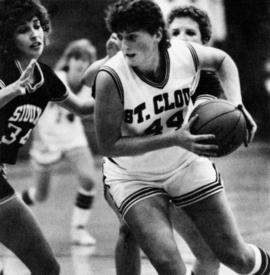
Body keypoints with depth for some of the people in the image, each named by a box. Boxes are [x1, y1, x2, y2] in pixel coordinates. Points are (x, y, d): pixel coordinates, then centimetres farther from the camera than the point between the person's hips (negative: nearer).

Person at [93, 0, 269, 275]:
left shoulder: (185, 54, -17)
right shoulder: (111, 78, -28)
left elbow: (222, 60, 7)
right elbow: (108, 146, -25)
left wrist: (236, 104, -11)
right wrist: (173, 139, -31)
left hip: (188, 166, 3)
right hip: (133, 178, -3)